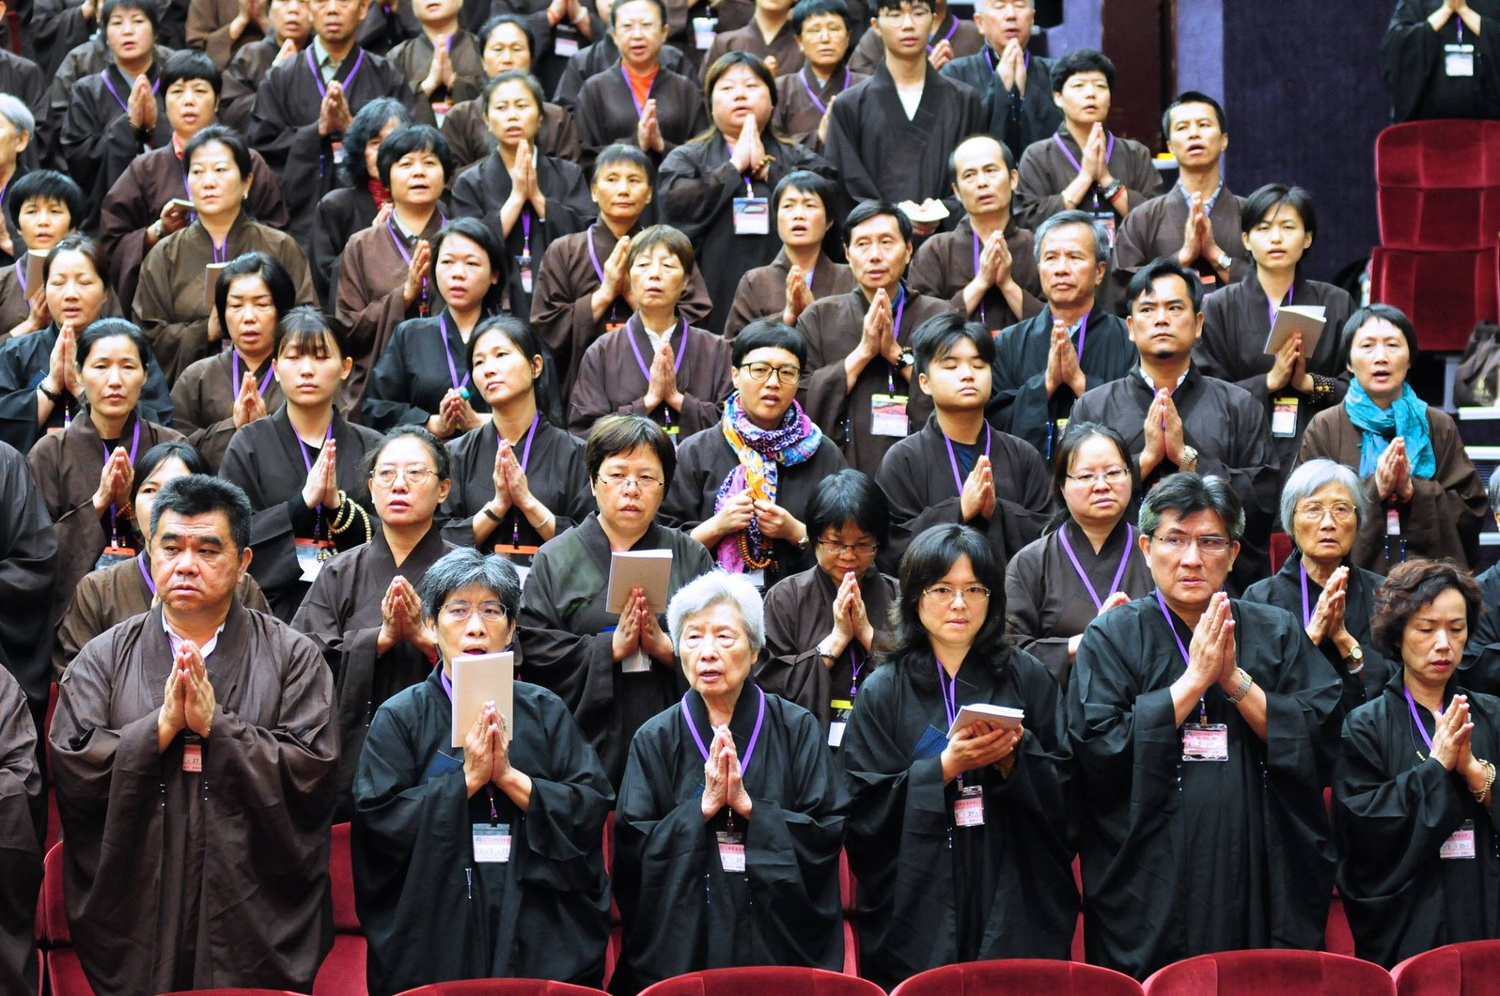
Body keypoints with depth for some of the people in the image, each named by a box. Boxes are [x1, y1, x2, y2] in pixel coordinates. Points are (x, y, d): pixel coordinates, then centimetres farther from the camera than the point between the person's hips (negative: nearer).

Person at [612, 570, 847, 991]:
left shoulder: (796, 730, 2)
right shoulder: (656, 739, 3)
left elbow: (829, 832, -5)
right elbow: (632, 848, -3)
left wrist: (747, 805, -15)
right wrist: (703, 806, -14)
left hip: (779, 938, 0)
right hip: (682, 942, 0)